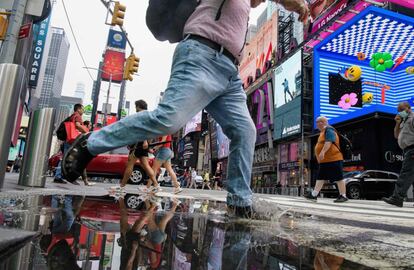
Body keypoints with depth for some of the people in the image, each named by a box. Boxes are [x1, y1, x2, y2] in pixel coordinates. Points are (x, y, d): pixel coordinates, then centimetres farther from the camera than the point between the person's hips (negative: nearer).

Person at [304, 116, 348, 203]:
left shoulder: (328, 130, -10)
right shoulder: (323, 132, 21)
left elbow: (329, 142, -25)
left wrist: (323, 152, -34)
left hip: (333, 159, -10)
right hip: (325, 161, 10)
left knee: (339, 178, -2)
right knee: (321, 178, 8)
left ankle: (343, 196, 4)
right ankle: (314, 195, 10)